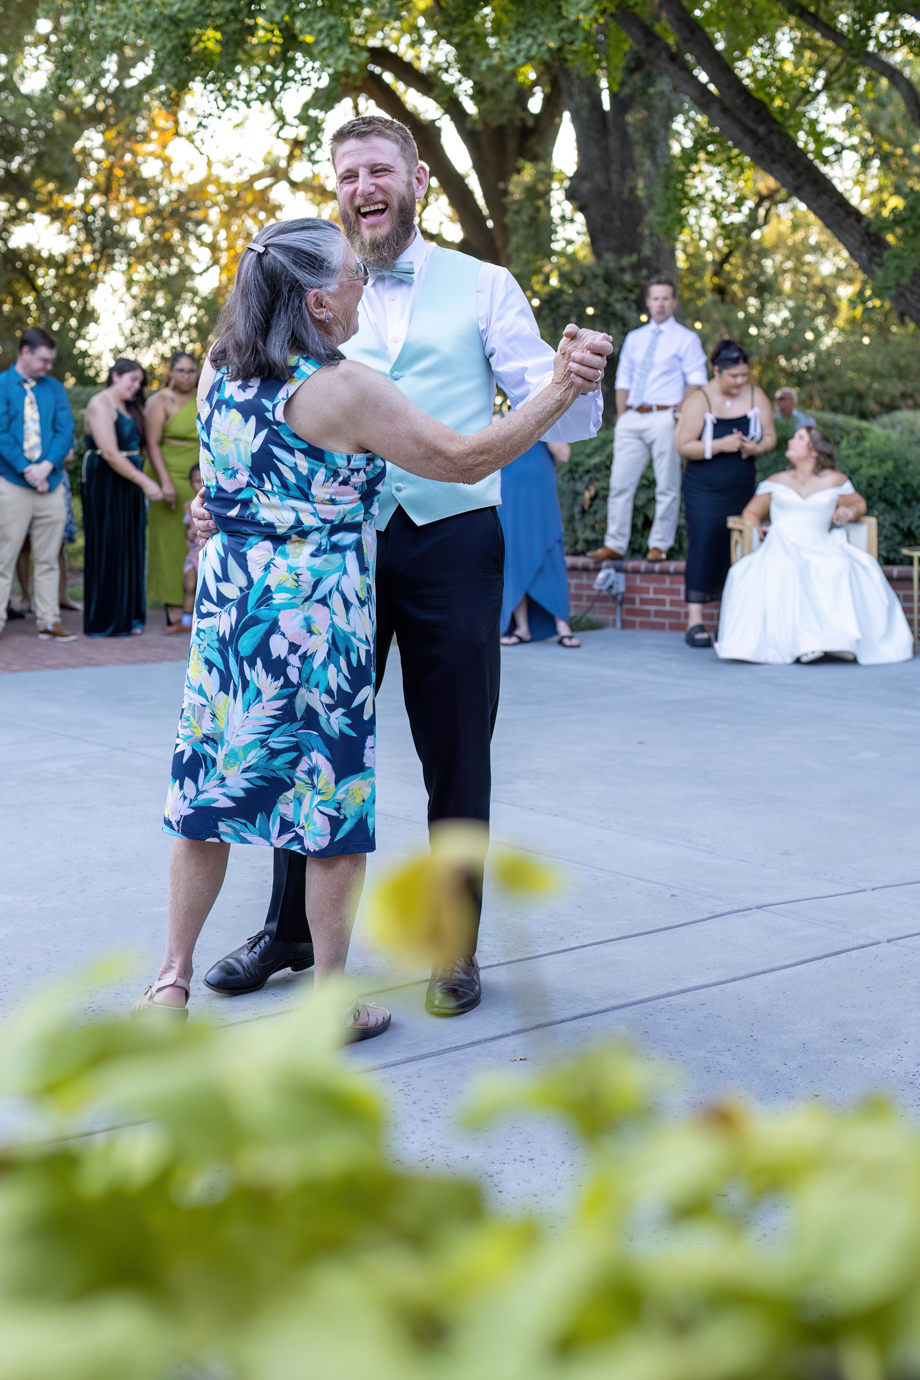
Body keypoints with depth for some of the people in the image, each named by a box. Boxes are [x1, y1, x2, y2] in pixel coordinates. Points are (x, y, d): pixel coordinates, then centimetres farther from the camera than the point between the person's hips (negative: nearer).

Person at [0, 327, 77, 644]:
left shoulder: (54, 388, 11)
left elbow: (66, 431, 5)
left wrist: (46, 466, -10)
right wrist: (25, 469, -15)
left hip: (50, 484, 4)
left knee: (48, 558, 7)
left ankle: (49, 622, 10)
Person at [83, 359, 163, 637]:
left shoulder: (131, 408, 19)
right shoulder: (100, 404, -9)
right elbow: (110, 453, -18)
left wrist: (142, 484, 3)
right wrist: (145, 482, -20)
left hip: (129, 483, 8)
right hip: (105, 483, -8)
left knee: (130, 549, 7)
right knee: (107, 550, -5)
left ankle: (127, 617, 12)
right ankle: (104, 622, 1)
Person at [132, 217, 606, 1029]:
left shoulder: (218, 373, 4)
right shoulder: (345, 391, -15)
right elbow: (466, 459, -11)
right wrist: (559, 391, -6)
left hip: (228, 609, 6)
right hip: (318, 623, -6)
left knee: (211, 792, 14)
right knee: (335, 810, 5)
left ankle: (172, 979, 22)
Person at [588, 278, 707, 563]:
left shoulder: (686, 339, 5)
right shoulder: (634, 339, 18)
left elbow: (696, 380, -1)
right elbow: (624, 380, 18)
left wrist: (679, 412, -13)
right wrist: (621, 417, 8)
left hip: (665, 418, -4)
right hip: (632, 419, 4)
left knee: (667, 487, -2)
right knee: (620, 483, 0)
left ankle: (659, 546, 4)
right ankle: (615, 545, 4)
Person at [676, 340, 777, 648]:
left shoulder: (755, 396, 3)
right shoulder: (699, 401, -11)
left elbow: (770, 436, 7)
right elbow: (684, 446, -15)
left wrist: (757, 447, -15)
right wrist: (720, 445, -25)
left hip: (742, 487, 4)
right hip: (704, 489, -4)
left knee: (737, 550, 4)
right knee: (704, 546, -10)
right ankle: (694, 621, -9)